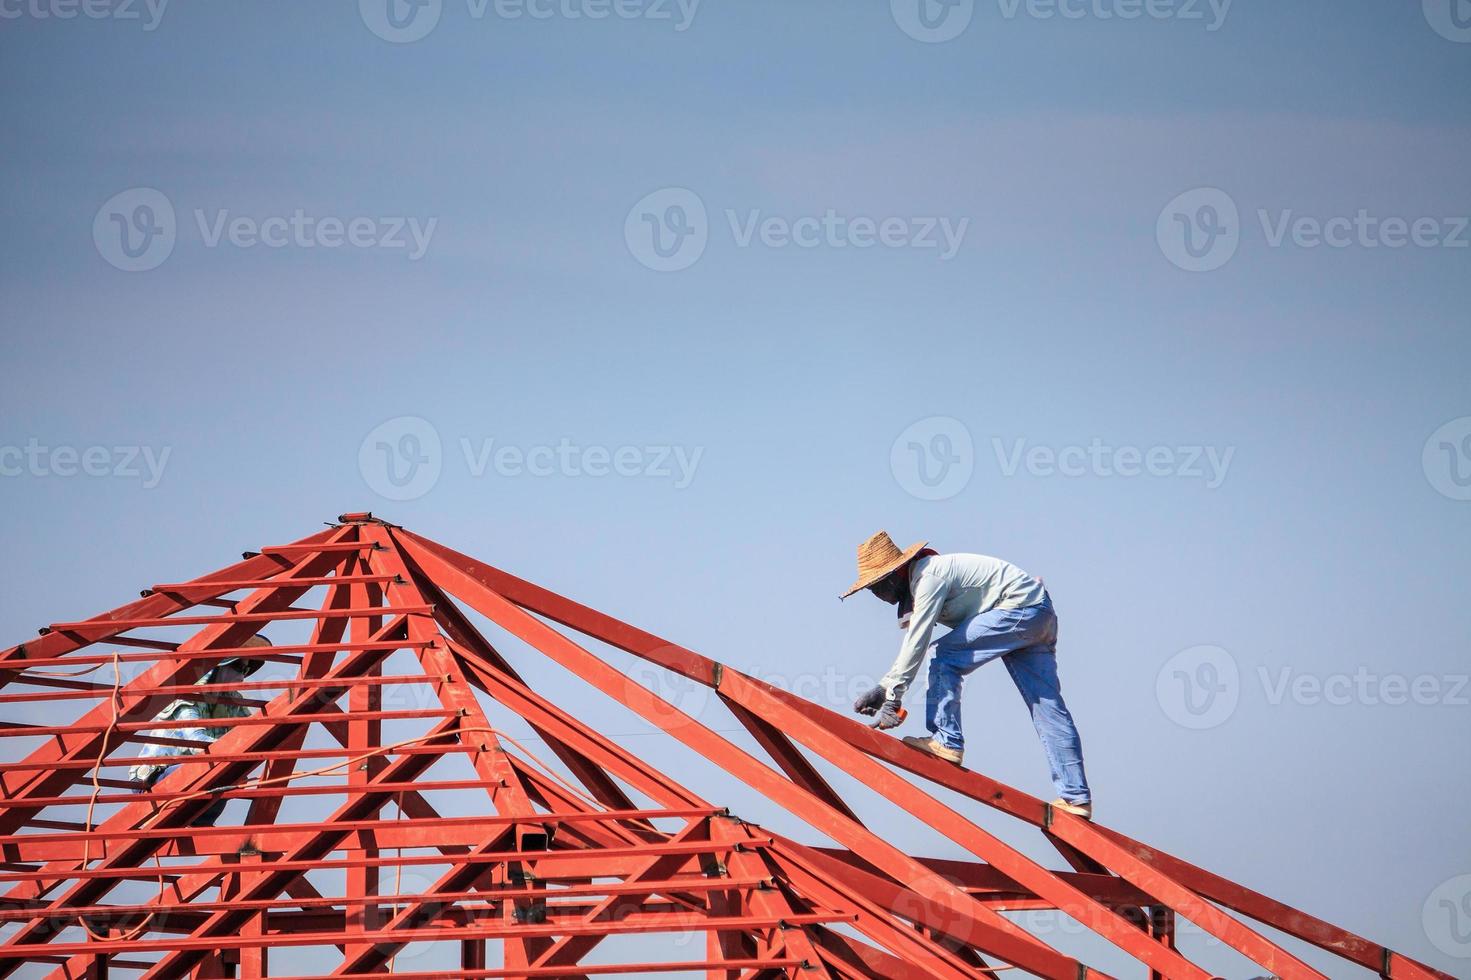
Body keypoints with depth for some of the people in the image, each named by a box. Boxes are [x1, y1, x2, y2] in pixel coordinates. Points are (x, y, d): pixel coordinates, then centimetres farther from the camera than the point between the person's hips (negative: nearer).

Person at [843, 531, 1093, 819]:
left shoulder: (929, 577, -16)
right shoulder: (916, 582, 14)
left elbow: (916, 645, -20)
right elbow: (912, 643, 20)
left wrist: (892, 697, -18)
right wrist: (883, 688, 11)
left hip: (1020, 608, -10)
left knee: (944, 656, -11)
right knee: (1048, 707, 6)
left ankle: (946, 740, -11)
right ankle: (1076, 797, 3)